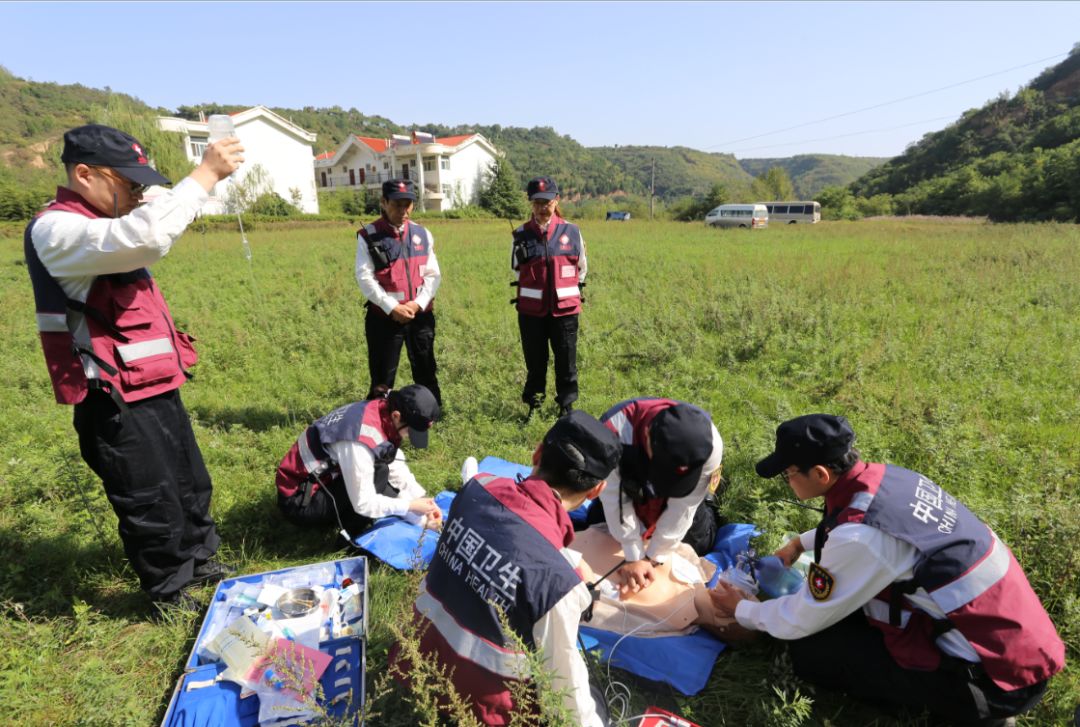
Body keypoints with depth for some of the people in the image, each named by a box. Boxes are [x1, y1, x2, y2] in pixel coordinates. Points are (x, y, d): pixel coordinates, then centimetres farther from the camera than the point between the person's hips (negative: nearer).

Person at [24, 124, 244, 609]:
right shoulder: (56, 231, -19)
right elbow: (146, 236, -35)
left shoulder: (102, 225, 11)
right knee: (152, 506, 6)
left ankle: (198, 560, 44)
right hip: (116, 403, -10)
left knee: (191, 484, 23)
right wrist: (205, 174, -30)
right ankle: (169, 595, 27)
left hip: (156, 388, 10)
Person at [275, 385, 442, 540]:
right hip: (299, 502, -8)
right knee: (378, 472, -23)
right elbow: (363, 503, -25)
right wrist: (410, 505, -17)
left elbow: (397, 469, 1)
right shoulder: (361, 440, -33)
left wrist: (422, 501, -6)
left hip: (323, 480, 8)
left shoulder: (382, 411, -8)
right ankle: (352, 534, -10)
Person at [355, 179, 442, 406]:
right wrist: (392, 307, -16)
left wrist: (417, 303, -10)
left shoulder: (422, 234, 6)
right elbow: (365, 278, -11)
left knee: (426, 372, 15)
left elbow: (433, 274, 4)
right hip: (384, 317, -3)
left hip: (421, 315, 4)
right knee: (382, 377, 5)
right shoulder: (368, 236, -6)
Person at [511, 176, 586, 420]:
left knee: (566, 361, 8)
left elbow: (581, 268, 13)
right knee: (535, 361, 11)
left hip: (565, 308, 0)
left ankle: (566, 405, 24)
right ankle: (533, 405, 26)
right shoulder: (521, 234, -2)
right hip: (531, 310, 0)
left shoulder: (572, 231, -2)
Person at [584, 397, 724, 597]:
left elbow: (683, 507, -29)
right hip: (628, 482, 0)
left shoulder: (710, 445, -40)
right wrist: (634, 557, -30)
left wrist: (652, 559, -26)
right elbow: (617, 499, -33)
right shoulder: (612, 432, -45)